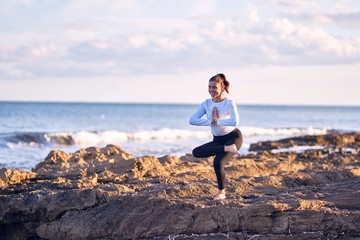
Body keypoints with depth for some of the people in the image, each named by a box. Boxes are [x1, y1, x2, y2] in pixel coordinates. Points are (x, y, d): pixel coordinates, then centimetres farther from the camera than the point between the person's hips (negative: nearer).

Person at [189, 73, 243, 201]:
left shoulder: (229, 103, -17)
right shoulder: (207, 103, -4)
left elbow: (234, 122, -34)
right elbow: (193, 120, -14)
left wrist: (217, 121, -24)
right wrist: (210, 121, -24)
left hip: (233, 137, -6)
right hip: (218, 140, 6)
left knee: (218, 161, -26)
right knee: (196, 152, -17)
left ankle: (221, 192, -4)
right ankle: (226, 149, -19)